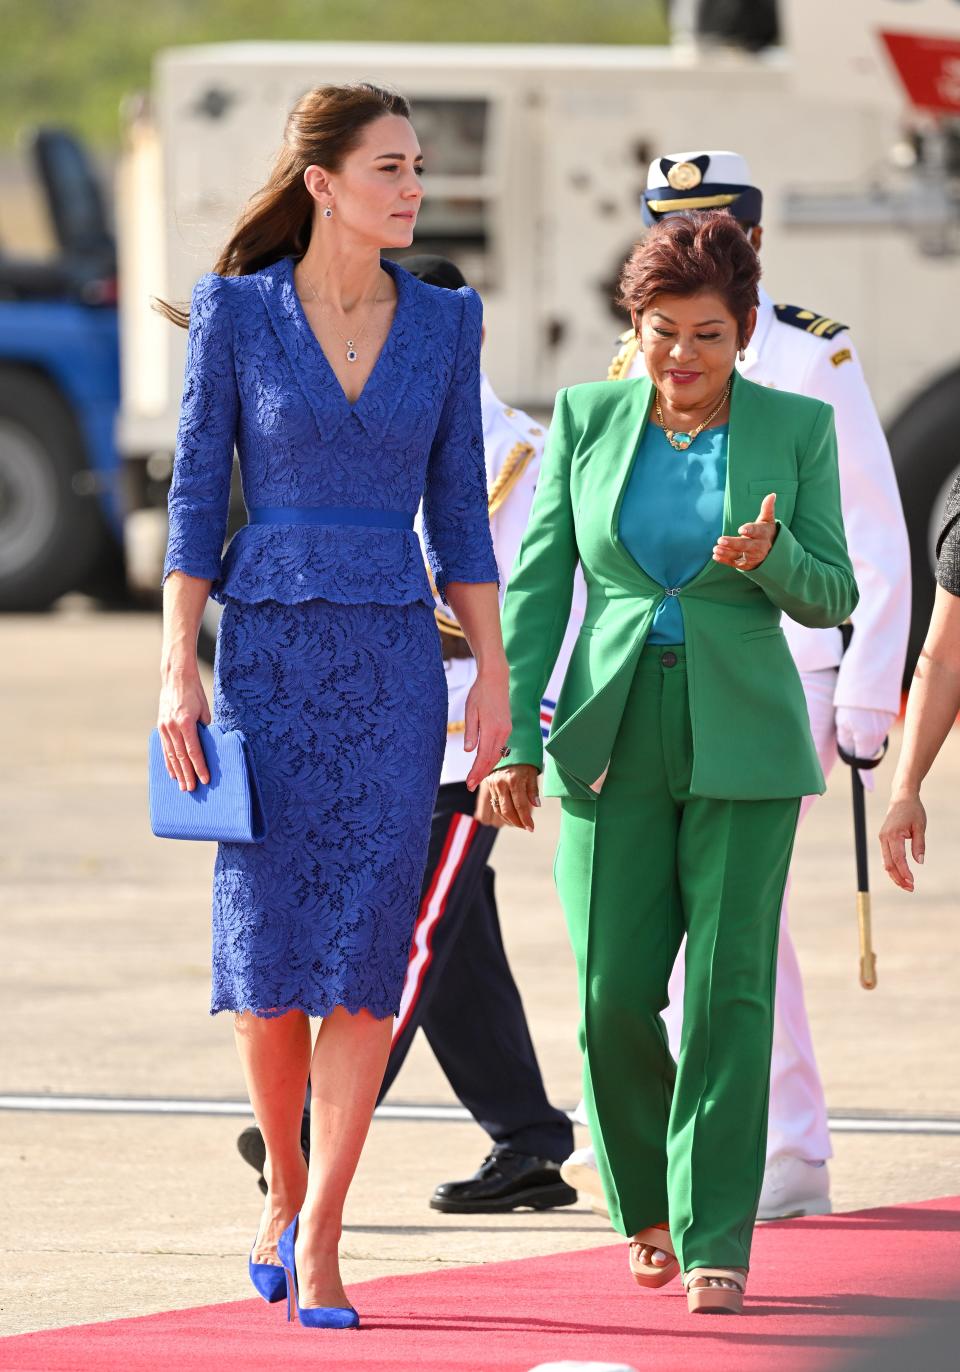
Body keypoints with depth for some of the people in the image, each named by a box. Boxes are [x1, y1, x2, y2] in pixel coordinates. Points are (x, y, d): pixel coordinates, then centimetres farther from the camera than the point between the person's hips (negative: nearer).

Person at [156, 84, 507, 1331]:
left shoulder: (443, 320, 5)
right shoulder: (234, 310, -1)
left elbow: (457, 506, 9)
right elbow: (196, 492, 0)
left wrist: (494, 672, 4)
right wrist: (180, 670, -6)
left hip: (395, 664, 1)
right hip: (269, 653, -1)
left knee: (368, 949, -8)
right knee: (267, 953, 0)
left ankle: (319, 1241, -5)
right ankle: (285, 1189, 24)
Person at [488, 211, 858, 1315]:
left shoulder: (795, 429, 2)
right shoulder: (586, 419, 5)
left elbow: (831, 599, 4)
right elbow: (536, 582, 5)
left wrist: (768, 558, -18)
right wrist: (514, 737, -2)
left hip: (743, 746, -1)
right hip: (612, 743, 1)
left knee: (727, 993, -7)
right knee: (614, 995, -2)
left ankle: (715, 1243, -4)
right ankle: (646, 1208, 22)